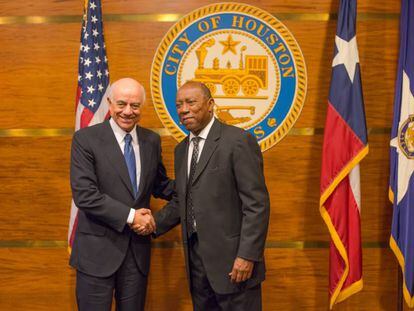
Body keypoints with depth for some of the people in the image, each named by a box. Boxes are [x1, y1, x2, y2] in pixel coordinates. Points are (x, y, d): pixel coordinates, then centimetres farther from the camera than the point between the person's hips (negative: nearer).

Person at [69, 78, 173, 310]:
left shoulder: (152, 140, 6)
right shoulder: (86, 139, -9)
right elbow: (84, 194, -17)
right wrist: (130, 216, -17)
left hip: (138, 249, 5)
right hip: (98, 250, -4)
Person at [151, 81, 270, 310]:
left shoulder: (238, 141, -11)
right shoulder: (181, 149, 13)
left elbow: (257, 204, -14)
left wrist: (247, 255, -18)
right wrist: (154, 224, 2)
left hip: (231, 257, -7)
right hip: (195, 254, 7)